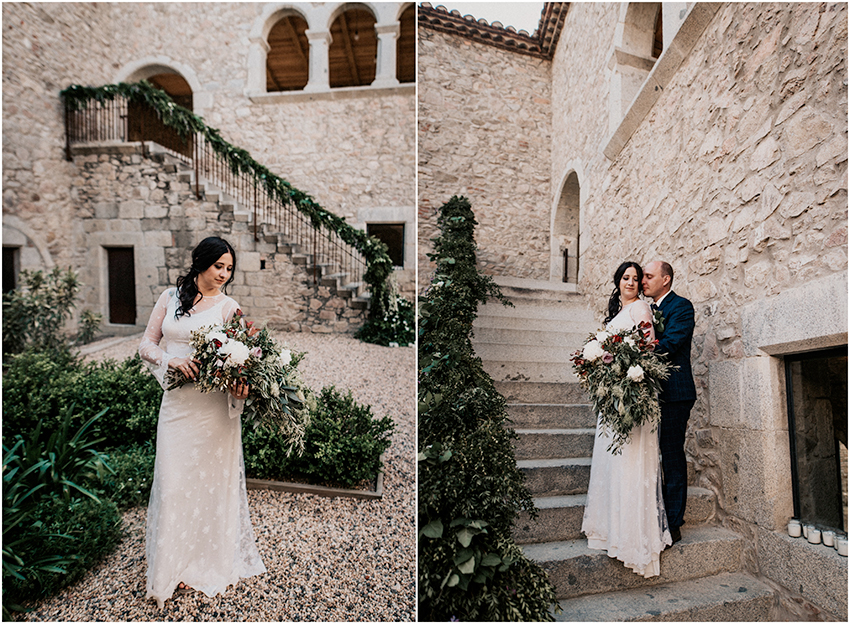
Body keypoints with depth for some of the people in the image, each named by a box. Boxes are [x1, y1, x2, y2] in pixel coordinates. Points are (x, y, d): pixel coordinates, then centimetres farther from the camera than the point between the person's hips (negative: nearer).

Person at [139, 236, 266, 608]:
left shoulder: (228, 306, -1)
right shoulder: (170, 298, 9)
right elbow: (146, 345, 8)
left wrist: (240, 381, -29)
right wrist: (172, 359, -13)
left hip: (213, 406, -2)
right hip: (176, 402, 3)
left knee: (212, 479, 6)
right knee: (173, 481, 8)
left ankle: (212, 562, 24)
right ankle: (173, 566, 28)